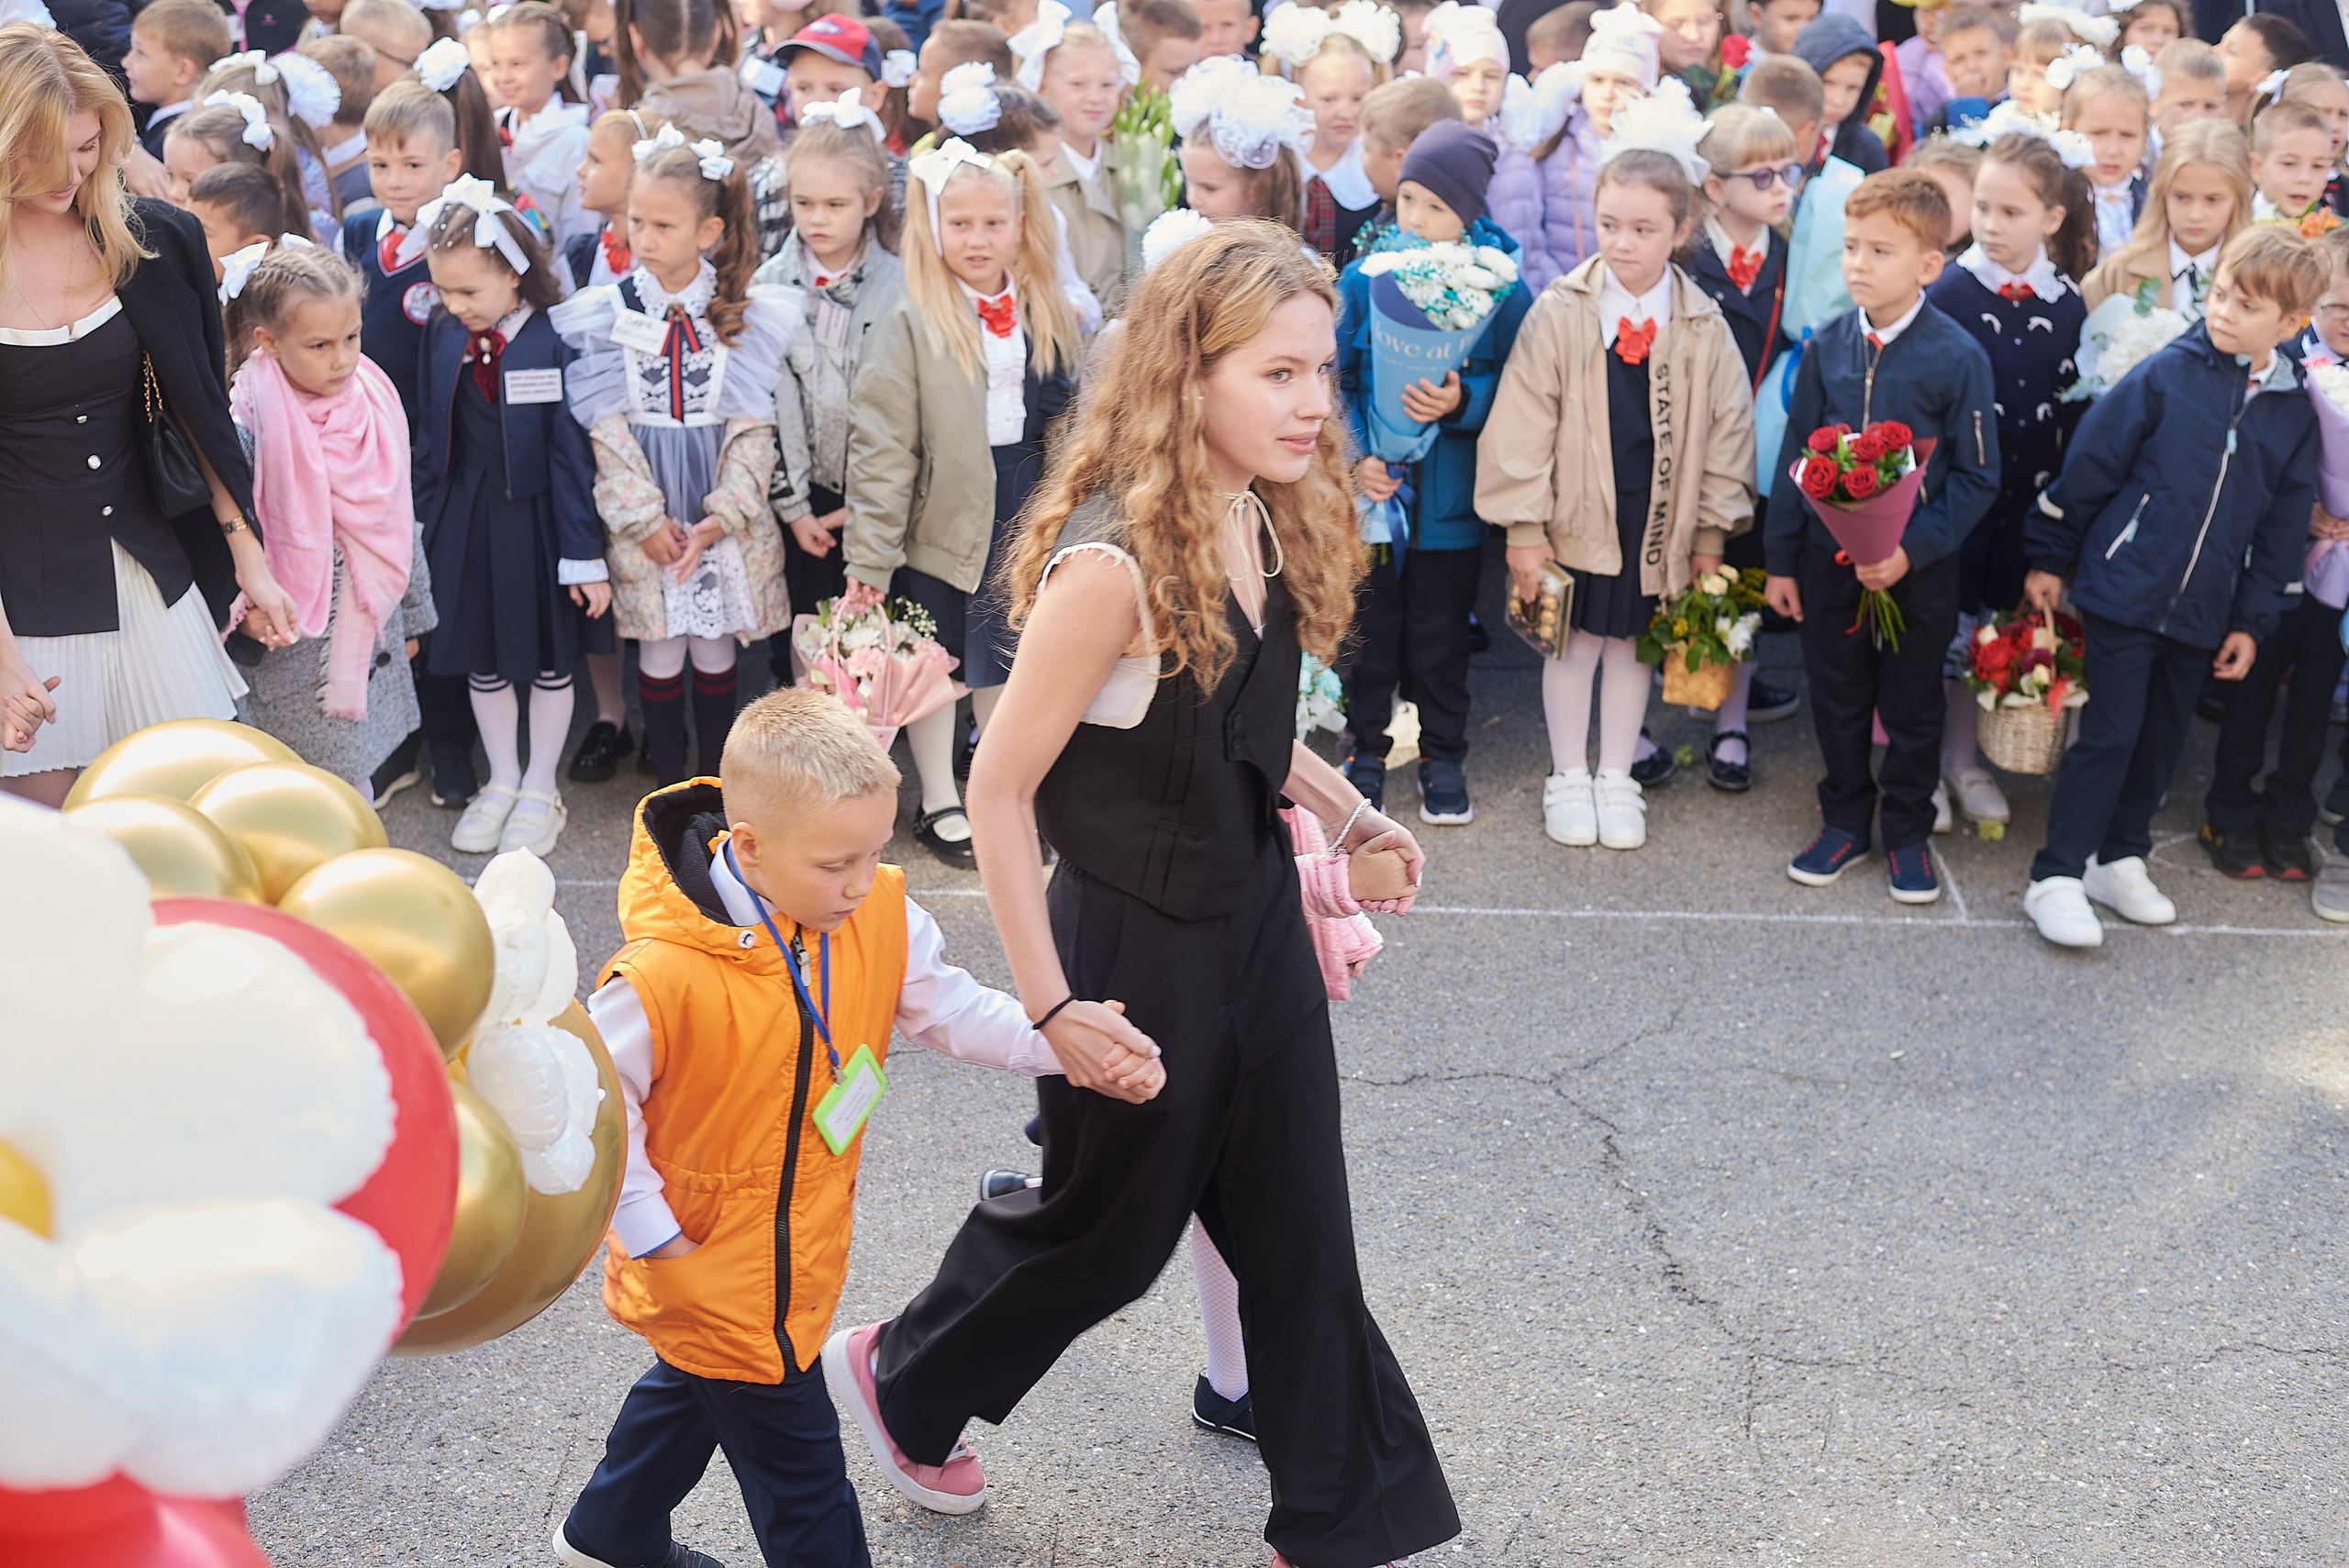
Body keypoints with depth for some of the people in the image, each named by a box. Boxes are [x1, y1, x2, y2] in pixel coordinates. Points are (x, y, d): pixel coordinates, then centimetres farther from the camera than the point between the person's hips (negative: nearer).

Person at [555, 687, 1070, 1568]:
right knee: (799, 1467, 5)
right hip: (715, 1272, -8)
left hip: (801, 1245, 8)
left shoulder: (878, 917, -13)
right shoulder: (668, 973, -34)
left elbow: (946, 1007, 0)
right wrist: (650, 1230, -18)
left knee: (696, 1384, 31)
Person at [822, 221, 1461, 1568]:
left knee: (1300, 1237, 14)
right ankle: (900, 1377, 42)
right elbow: (999, 787, -22)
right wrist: (1054, 1007, -22)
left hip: (1258, 919, 7)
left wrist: (1347, 812, 8)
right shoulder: (1114, 561, -27)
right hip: (1141, 947, -6)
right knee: (1109, 1229, 15)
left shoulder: (1268, 523, -2)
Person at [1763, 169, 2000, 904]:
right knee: (1837, 699, 14)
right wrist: (1782, 560, 5)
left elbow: (1975, 477, -9)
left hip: (1918, 569, -3)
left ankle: (1909, 831, 27)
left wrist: (1912, 550, -18)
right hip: (1829, 560, 3)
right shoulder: (1827, 348, -2)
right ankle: (1844, 821, 31)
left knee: (1912, 708, 11)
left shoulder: (1959, 358, -13)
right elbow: (1795, 457, 6)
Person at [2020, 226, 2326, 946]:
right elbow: (2089, 463, -4)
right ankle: (2056, 879, 2)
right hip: (2125, 587, -4)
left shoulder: (2293, 413, 2)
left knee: (2163, 739, 14)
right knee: (2109, 733, -4)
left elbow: (2283, 527, 9)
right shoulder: (2167, 375, -9)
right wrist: (2050, 558, -2)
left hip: (2202, 610, 4)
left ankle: (2120, 860, 29)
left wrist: (2252, 619, 8)